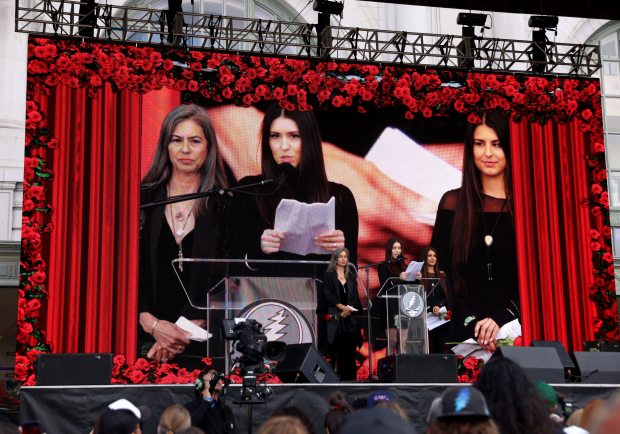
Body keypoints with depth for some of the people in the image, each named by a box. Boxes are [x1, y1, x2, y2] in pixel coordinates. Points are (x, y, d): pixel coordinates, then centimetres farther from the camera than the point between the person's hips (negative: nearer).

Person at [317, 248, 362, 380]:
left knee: (348, 346, 0)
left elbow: (354, 296, 9)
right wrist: (342, 307, -17)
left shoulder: (351, 277, 14)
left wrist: (348, 310, -8)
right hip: (334, 316, -3)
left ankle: (348, 376, 3)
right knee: (335, 344, -7)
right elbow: (328, 295, -7)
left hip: (349, 316, 4)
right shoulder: (329, 276, 2)